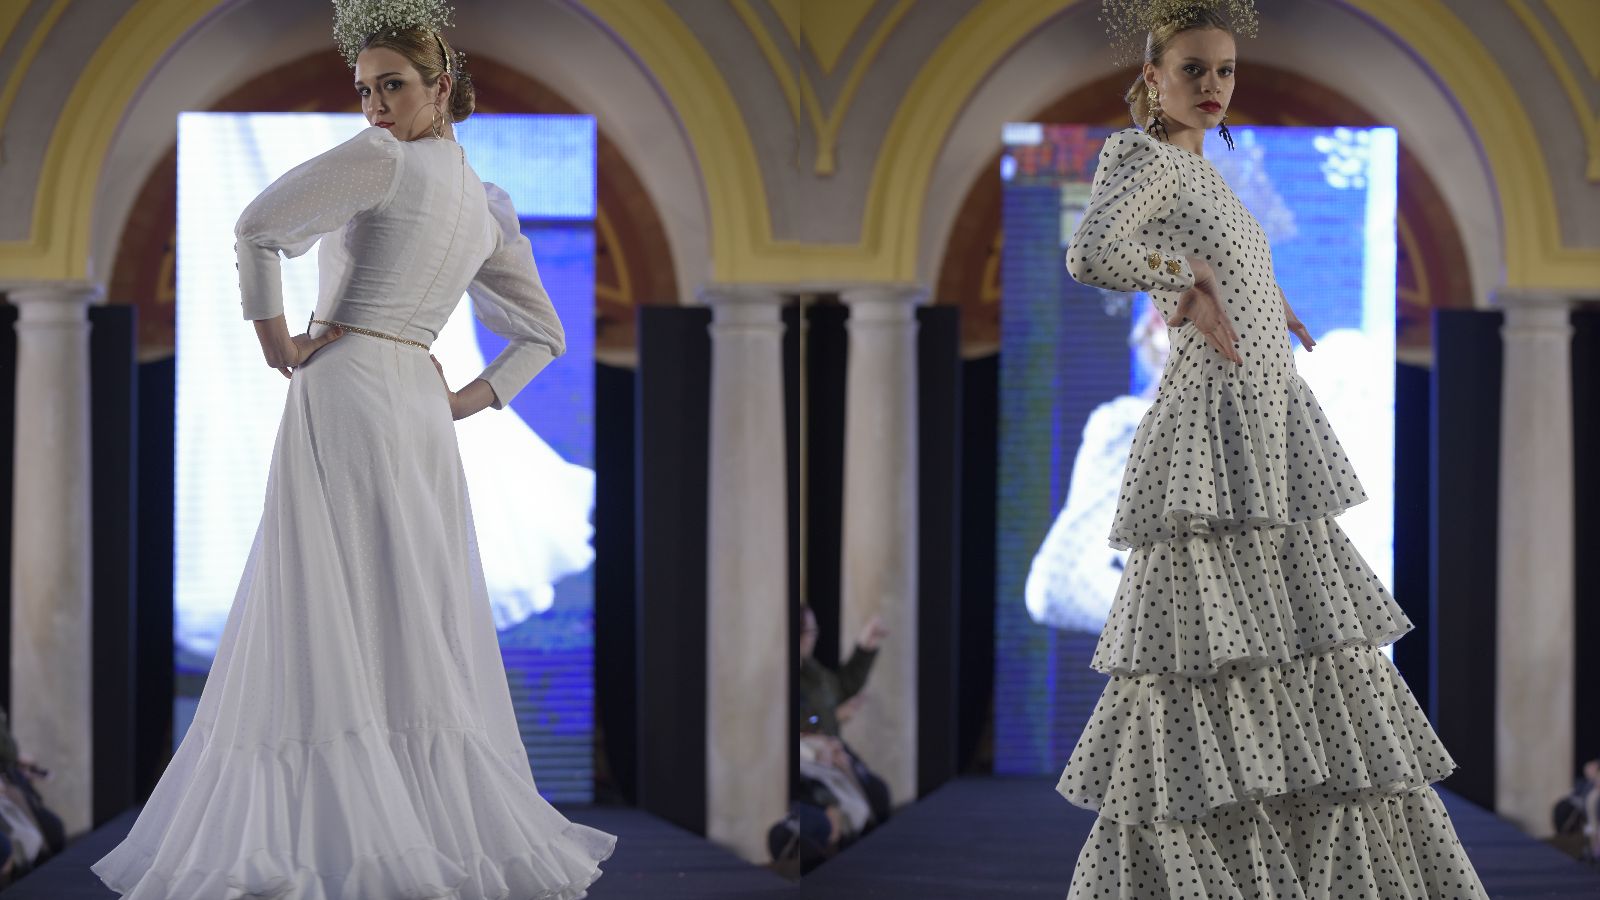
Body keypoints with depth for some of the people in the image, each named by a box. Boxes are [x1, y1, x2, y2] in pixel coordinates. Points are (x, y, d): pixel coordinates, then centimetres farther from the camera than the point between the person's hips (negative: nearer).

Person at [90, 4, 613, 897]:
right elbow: (545, 337, 22)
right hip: (422, 408, 8)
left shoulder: (384, 159, -7)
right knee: (422, 628, 9)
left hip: (344, 392, -7)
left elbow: (259, 227, -16)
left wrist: (274, 337, -5)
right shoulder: (488, 210, 15)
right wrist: (468, 400, 14)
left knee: (329, 627, -8)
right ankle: (459, 823, 7)